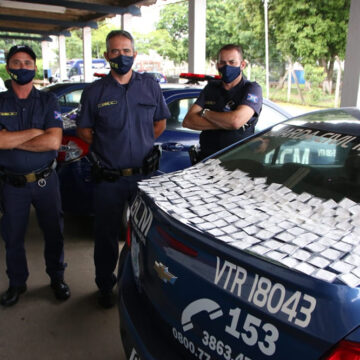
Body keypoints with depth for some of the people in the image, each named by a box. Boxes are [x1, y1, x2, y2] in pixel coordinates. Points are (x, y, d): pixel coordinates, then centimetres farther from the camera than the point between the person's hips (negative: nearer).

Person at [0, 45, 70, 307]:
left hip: (45, 180, 0)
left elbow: (54, 141, -16)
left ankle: (57, 279, 30)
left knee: (54, 233, 11)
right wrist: (35, 132, -15)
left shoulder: (48, 101, -2)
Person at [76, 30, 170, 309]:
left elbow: (160, 122, 13)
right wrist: (107, 149, 0)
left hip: (144, 175, 2)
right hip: (108, 179, -1)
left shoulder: (150, 86, 4)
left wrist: (141, 144, 7)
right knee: (106, 236, 10)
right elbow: (84, 131, 6)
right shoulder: (95, 92, -1)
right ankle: (105, 286, 29)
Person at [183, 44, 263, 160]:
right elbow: (187, 121, 4)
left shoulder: (252, 88, 2)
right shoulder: (211, 87, 16)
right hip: (207, 157, 4)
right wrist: (224, 124, -7)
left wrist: (205, 113, -1)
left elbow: (236, 120, -17)